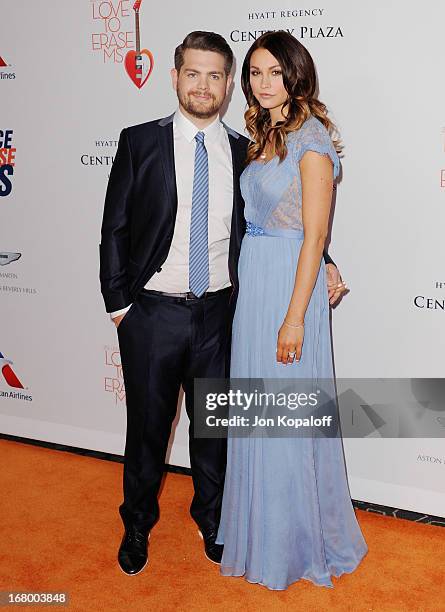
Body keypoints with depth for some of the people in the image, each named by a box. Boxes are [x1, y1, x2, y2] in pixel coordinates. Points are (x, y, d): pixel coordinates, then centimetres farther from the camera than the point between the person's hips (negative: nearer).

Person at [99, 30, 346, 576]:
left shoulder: (244, 152, 4)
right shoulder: (139, 142, -2)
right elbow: (115, 228, 0)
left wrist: (322, 263, -3)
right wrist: (118, 303, -4)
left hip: (219, 313, 2)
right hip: (152, 313, -1)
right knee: (147, 425, 12)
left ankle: (211, 519, 38)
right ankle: (137, 524, 35)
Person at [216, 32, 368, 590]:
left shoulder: (310, 138, -12)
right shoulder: (262, 135, 13)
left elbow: (314, 235, -16)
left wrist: (295, 317, -19)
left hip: (290, 281, -8)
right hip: (252, 280, 8)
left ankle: (299, 541, 24)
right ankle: (263, 530, 36)